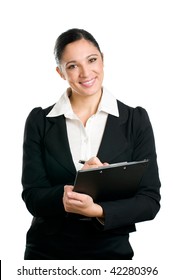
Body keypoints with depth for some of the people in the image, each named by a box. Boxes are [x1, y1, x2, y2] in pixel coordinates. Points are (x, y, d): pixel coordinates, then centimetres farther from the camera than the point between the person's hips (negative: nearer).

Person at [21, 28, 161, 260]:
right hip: (47, 251, 1)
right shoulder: (39, 121, -4)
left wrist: (97, 210, -25)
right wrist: (66, 196, -27)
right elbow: (33, 197, -8)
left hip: (111, 250, 0)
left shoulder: (136, 120, -6)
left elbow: (150, 200, -10)